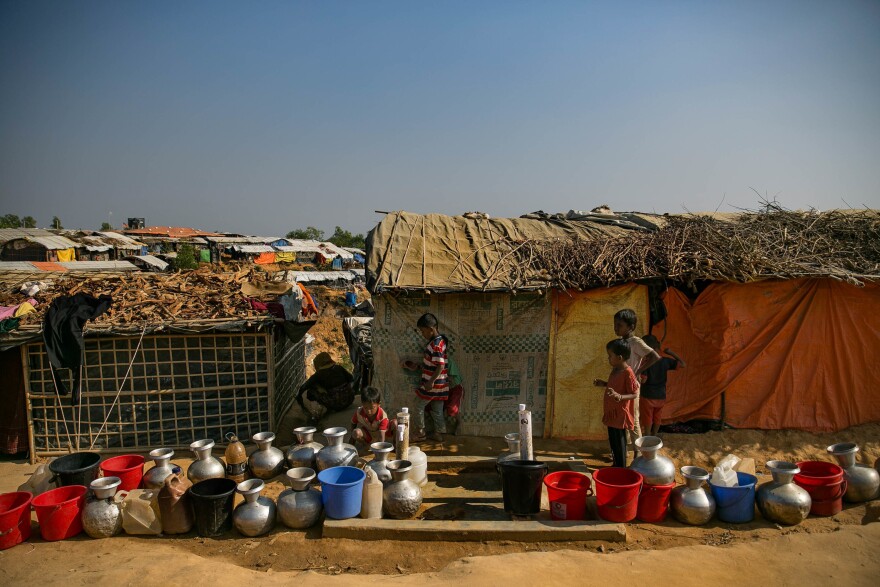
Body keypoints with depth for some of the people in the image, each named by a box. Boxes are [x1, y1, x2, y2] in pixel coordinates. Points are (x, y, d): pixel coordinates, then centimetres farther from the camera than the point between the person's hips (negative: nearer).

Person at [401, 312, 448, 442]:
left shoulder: (436, 345, -22)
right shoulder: (437, 341, 9)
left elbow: (441, 366, -25)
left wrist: (431, 382, -25)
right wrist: (418, 367, 17)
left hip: (433, 384, -9)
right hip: (438, 384, 9)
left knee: (418, 406, 5)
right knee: (436, 409, 16)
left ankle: (419, 434, 14)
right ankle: (438, 434, 23)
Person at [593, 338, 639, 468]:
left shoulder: (627, 373, -22)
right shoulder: (615, 369, 7)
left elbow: (635, 394, -20)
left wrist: (619, 396, -34)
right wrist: (603, 383, 8)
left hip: (620, 414, -9)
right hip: (611, 412, 9)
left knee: (619, 444, 4)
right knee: (613, 442, 20)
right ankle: (616, 466, 35)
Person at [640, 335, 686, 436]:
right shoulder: (666, 361, -10)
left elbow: (643, 380, -23)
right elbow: (683, 364, -4)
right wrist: (671, 353, -1)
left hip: (647, 396, -4)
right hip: (661, 396, 4)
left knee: (647, 420, 13)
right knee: (657, 418, 22)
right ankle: (654, 437, 35)